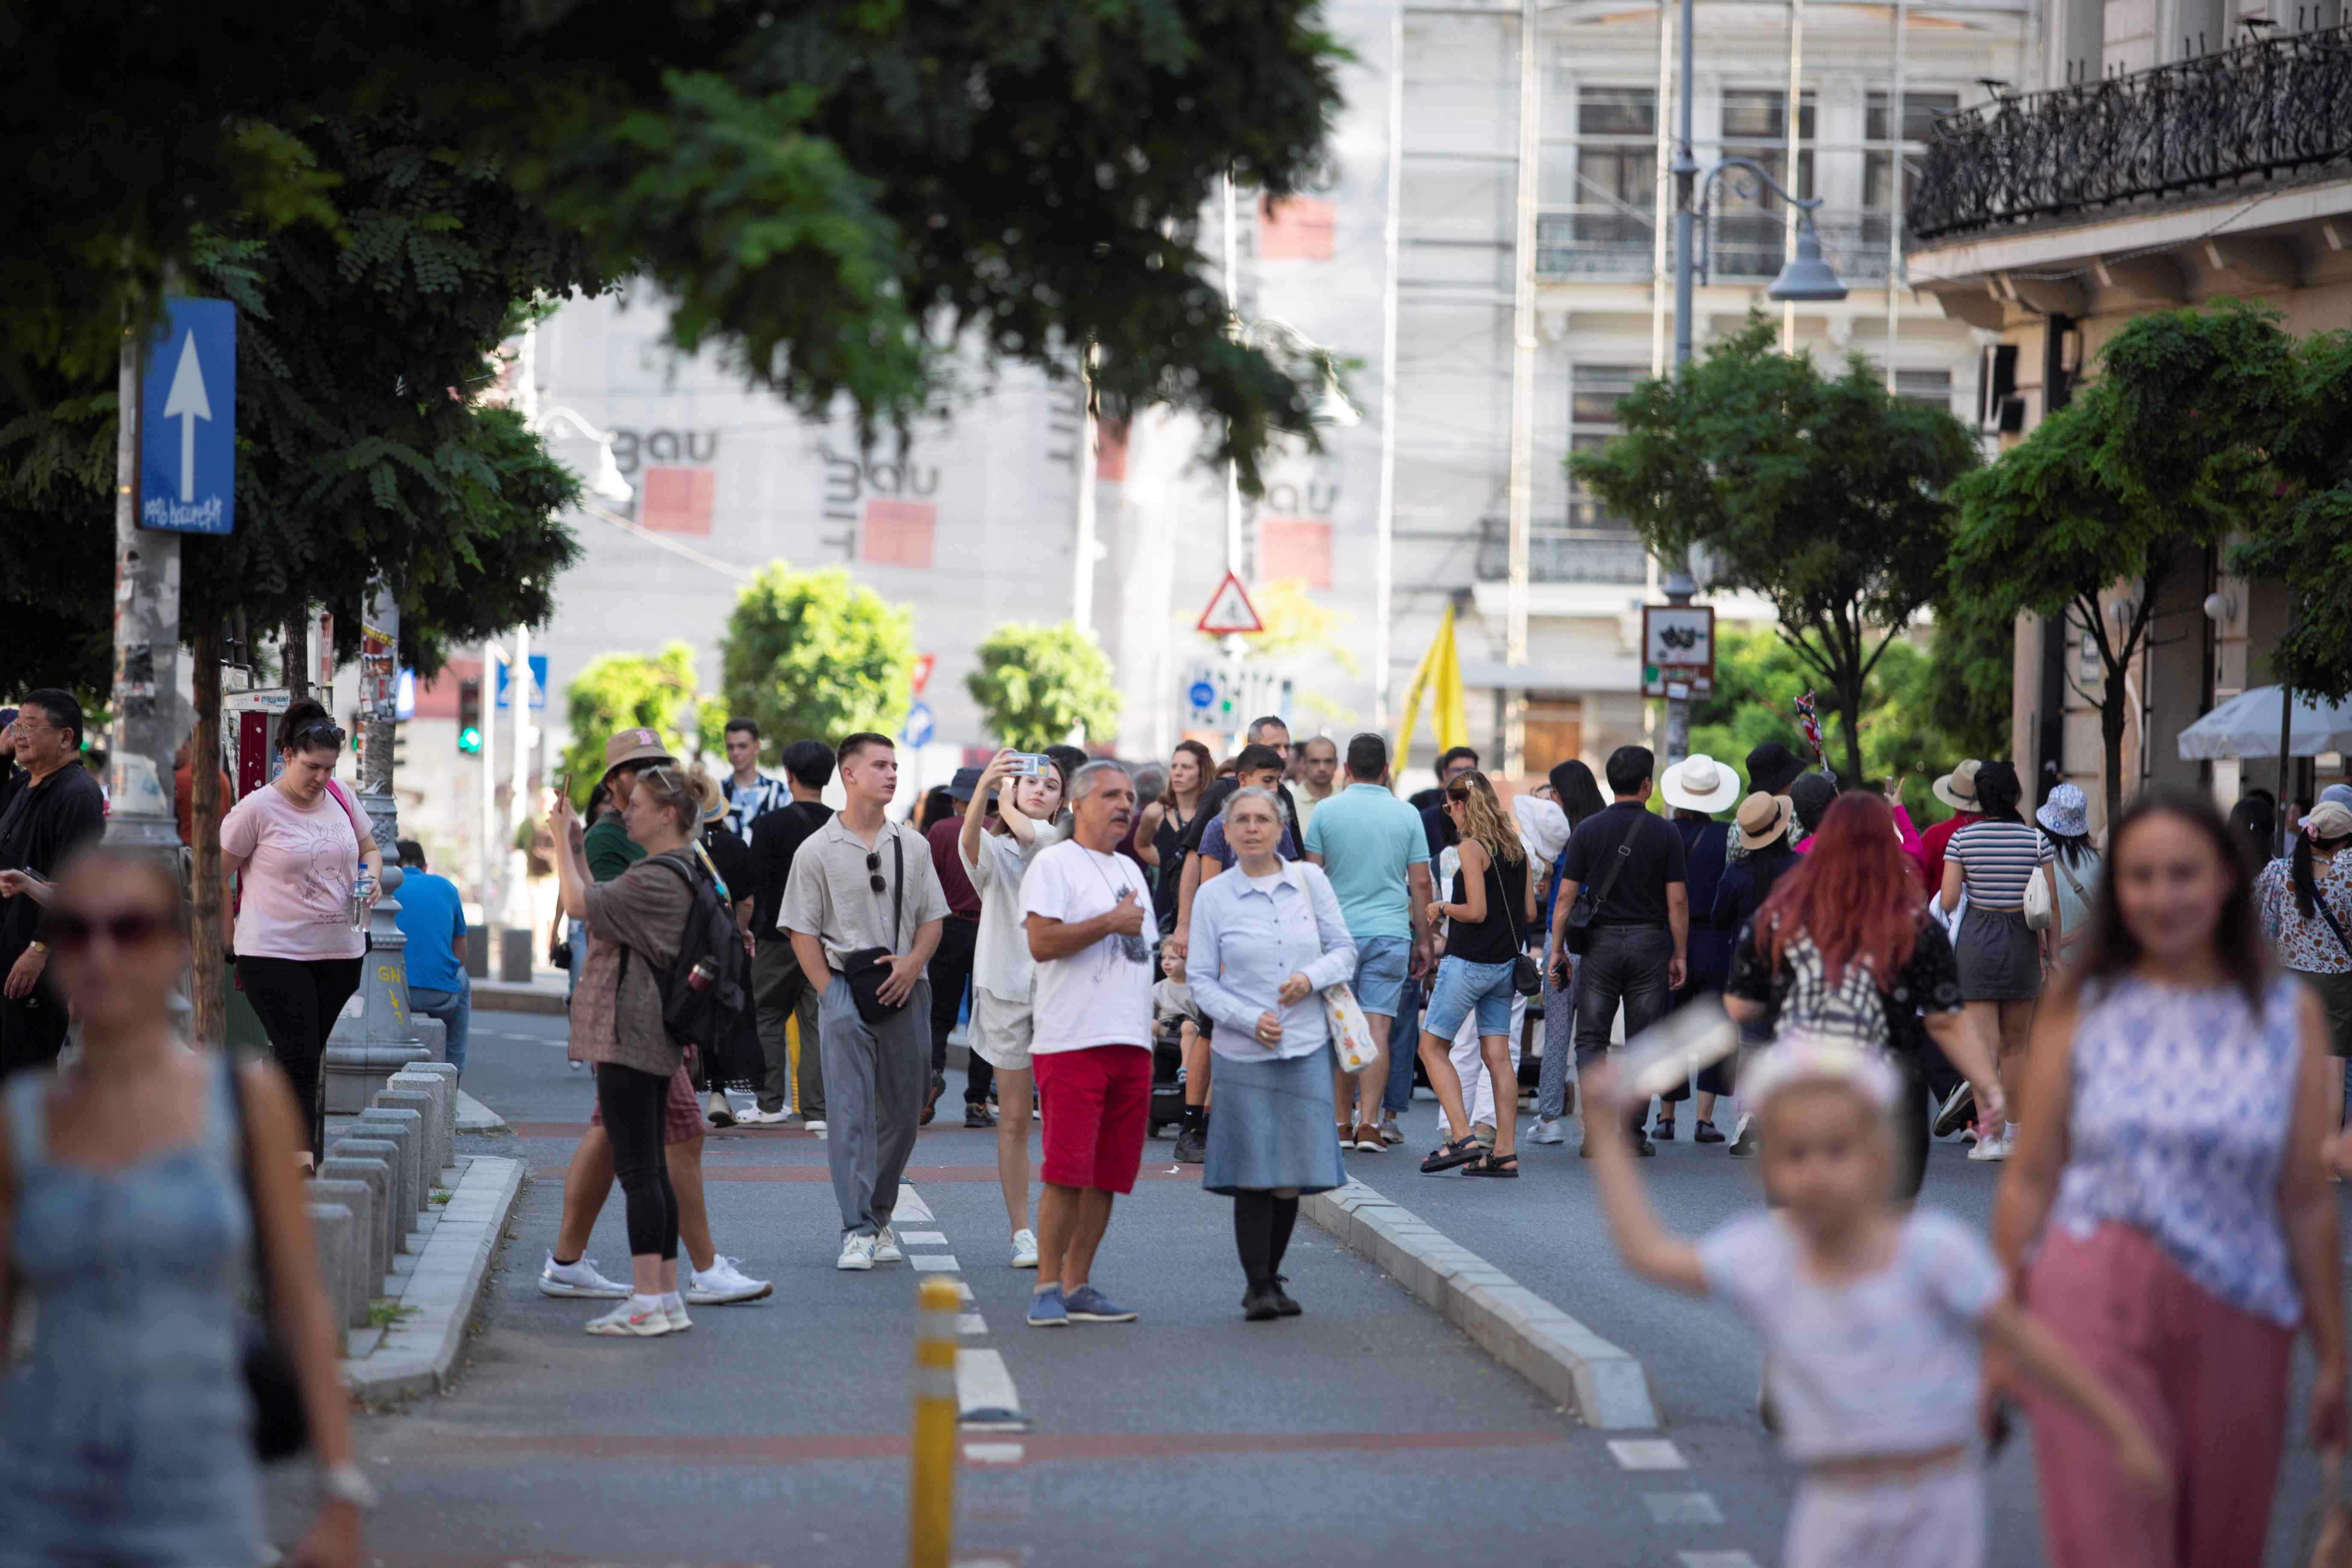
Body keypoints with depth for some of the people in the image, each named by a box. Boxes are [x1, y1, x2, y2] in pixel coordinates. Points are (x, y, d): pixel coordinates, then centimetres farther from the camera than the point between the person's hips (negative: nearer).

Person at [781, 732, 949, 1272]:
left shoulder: (913, 847, 10)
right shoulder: (817, 851, -1)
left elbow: (933, 918, 13)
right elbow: (803, 931, 0)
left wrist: (912, 963, -6)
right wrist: (832, 992, -7)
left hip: (905, 988, 4)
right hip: (845, 988, -4)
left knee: (902, 1112, 7)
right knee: (850, 1114, -9)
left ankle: (880, 1216, 22)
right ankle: (858, 1230, -11)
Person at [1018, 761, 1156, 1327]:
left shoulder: (1130, 870, 21)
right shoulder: (1054, 864, -4)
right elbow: (1041, 942, -15)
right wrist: (1112, 923, -12)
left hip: (1131, 1044, 8)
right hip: (1072, 1043, -8)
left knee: (1108, 1175, 6)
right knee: (1067, 1173, -11)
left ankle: (1078, 1286, 12)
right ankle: (1047, 1289, -6)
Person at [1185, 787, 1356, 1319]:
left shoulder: (1310, 881, 7)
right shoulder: (1213, 897, 2)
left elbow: (1345, 951, 10)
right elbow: (1202, 980, 1)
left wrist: (1312, 977, -10)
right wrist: (1249, 1019, -13)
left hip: (1307, 1049, 2)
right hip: (1244, 1053, -2)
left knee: (1292, 1174, 4)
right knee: (1254, 1174, -6)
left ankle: (1272, 1278, 20)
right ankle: (1258, 1286, 3)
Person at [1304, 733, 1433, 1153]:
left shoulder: (1326, 811, 0)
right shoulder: (1407, 815, 3)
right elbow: (1422, 884, 4)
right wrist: (1423, 940, 12)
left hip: (1338, 932, 0)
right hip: (1390, 934, 0)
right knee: (1377, 1027, -2)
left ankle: (1343, 1123, 11)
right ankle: (1369, 1124, -9)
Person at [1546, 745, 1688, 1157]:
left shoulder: (1588, 830, -1)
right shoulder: (1664, 833, -3)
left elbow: (1566, 896, -3)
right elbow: (1677, 900, -4)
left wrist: (1557, 949, 4)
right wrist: (1680, 955, 4)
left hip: (1600, 941, 0)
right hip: (1649, 941, 0)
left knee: (1591, 1038, 6)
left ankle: (1595, 1128, -8)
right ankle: (1633, 1133, 7)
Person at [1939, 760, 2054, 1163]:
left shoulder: (1962, 839, -4)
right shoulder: (2036, 840, -2)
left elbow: (1948, 901, -7)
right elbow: (2052, 904, -1)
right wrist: (2053, 954, 7)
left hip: (1976, 941, -1)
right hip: (2022, 942, 1)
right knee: (2015, 1045, 13)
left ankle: (1989, 1135, -13)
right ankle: (2015, 1133, 19)